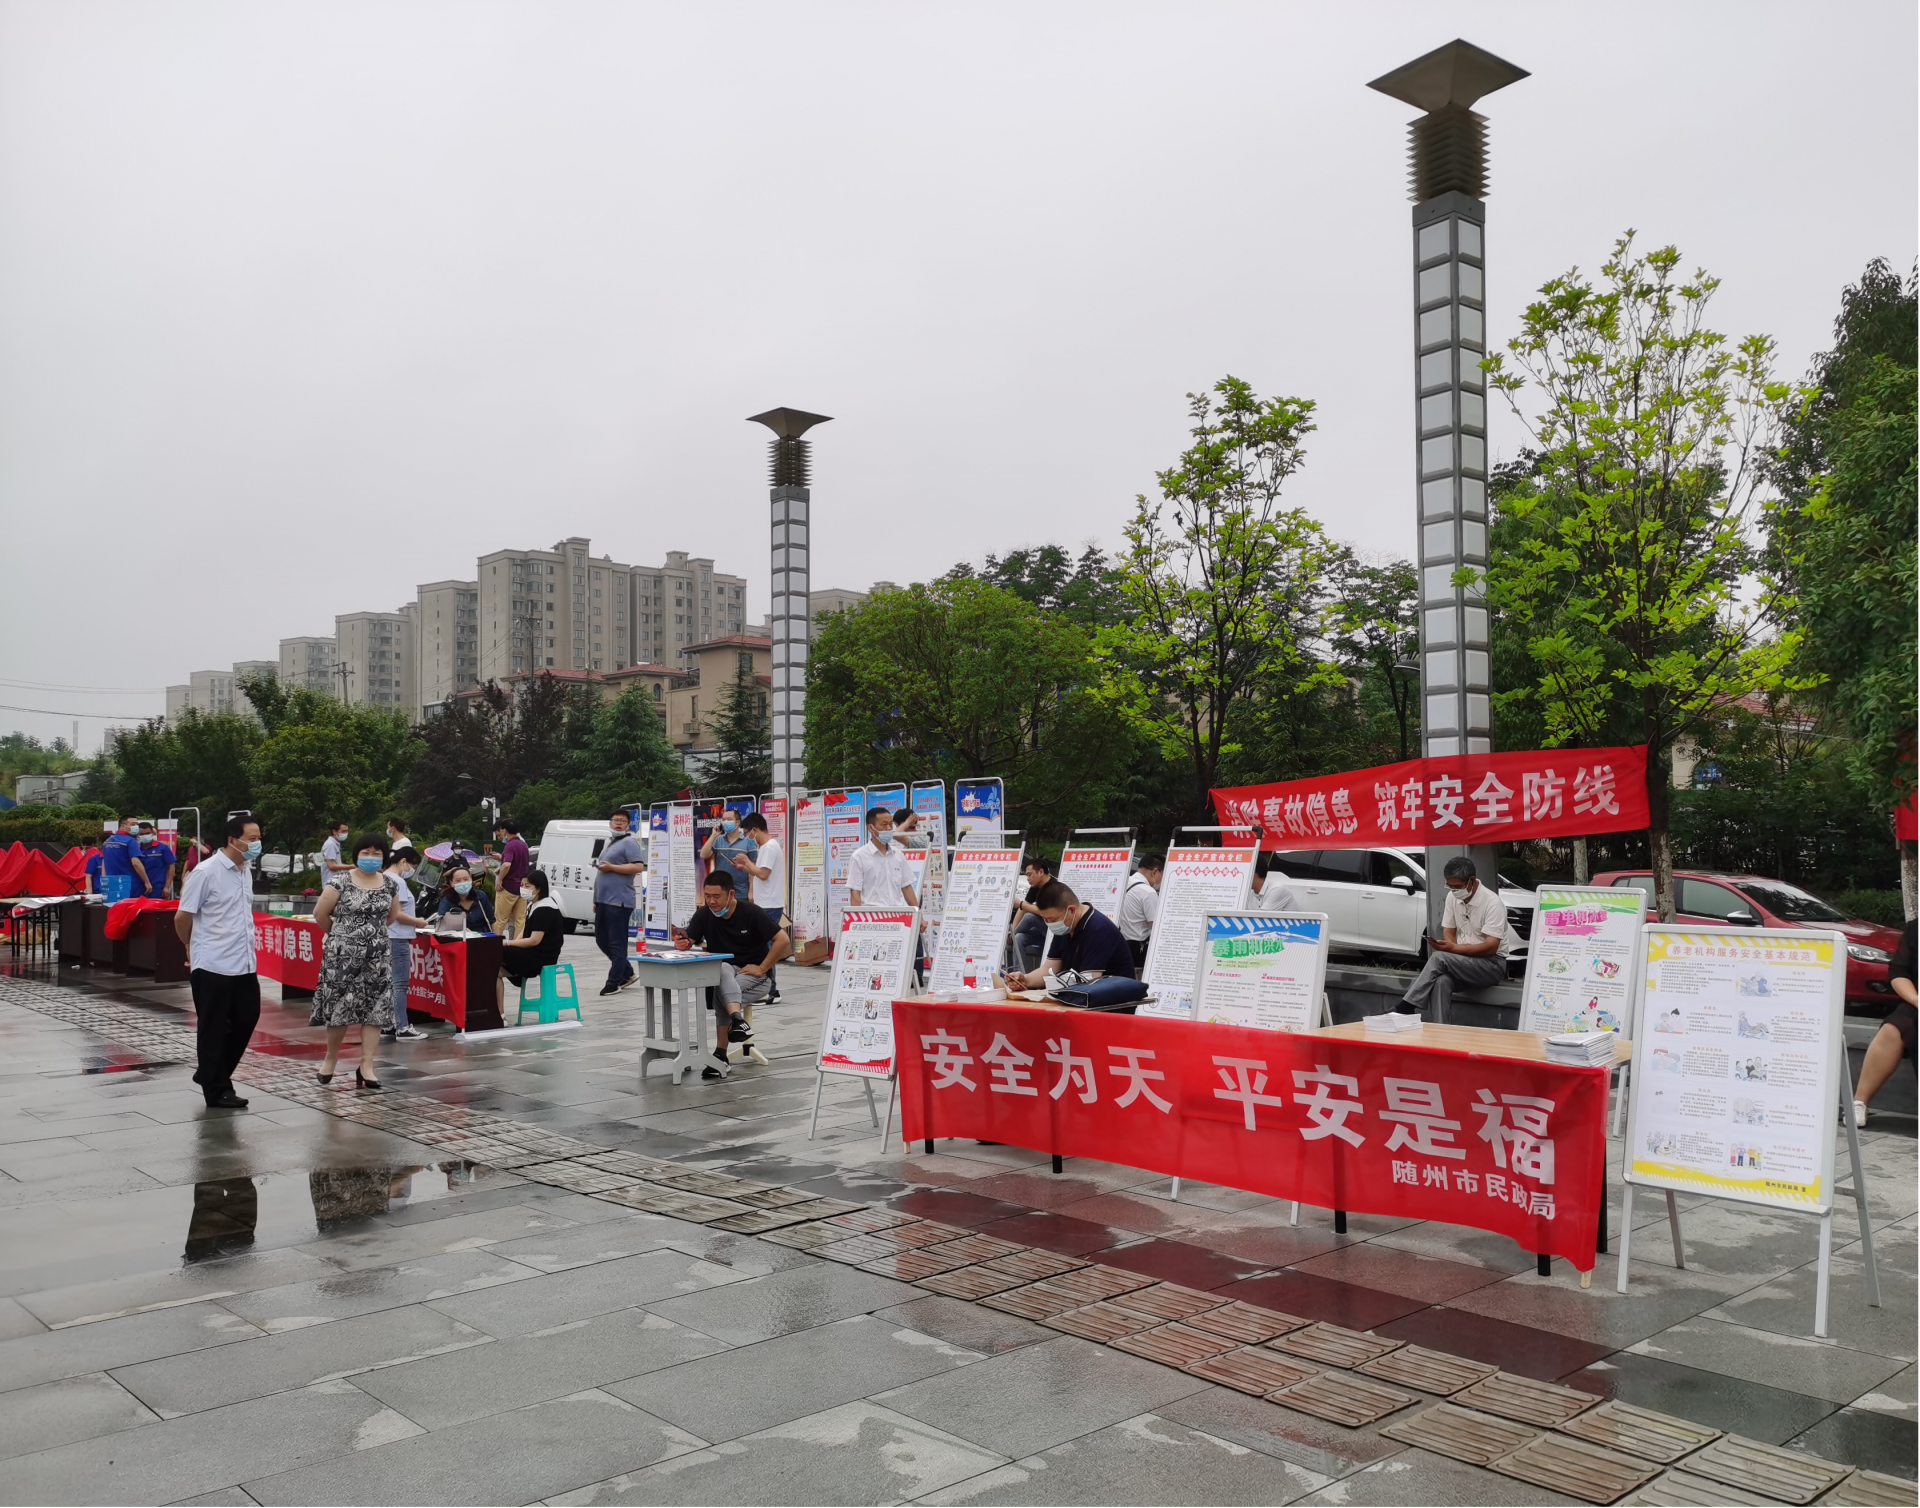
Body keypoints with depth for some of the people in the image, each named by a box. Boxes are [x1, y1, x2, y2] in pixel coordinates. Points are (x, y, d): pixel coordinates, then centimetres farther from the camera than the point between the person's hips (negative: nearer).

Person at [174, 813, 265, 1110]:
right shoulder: (206, 872, -14)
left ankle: (211, 1075, 28)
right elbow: (182, 917, -9)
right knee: (213, 1029, 3)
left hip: (244, 964, 7)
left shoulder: (246, 869, 9)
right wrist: (193, 948, 6)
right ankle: (217, 1090, 13)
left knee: (246, 1019, 11)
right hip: (213, 965, -7)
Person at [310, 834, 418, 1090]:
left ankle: (366, 1066, 4)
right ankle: (330, 1058, 24)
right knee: (339, 1008, 1)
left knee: (374, 1010, -1)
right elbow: (320, 914, 0)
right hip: (343, 954, -3)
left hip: (378, 956, 3)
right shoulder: (340, 882, -7)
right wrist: (340, 934, 10)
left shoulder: (391, 885, 5)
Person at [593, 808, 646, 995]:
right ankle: (627, 973, 24)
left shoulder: (629, 842, -6)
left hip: (618, 901, -10)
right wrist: (597, 900, 25)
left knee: (617, 943, -5)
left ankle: (614, 982, -2)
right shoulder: (609, 843, 22)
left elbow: (638, 866, -19)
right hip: (603, 900, 10)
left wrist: (611, 867, -19)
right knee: (601, 940, 14)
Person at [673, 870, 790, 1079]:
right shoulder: (704, 914, 0)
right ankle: (738, 1020, -54)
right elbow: (687, 942, -5)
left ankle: (721, 1056, -26)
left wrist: (761, 968, -15)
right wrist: (682, 943, -29)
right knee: (723, 969, -35)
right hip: (721, 973, 3)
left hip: (753, 975, -3)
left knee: (721, 996, -32)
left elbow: (783, 940, -14)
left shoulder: (751, 913, -11)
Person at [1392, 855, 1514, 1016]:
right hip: (1460, 961, 6)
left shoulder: (1493, 903, -17)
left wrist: (1454, 949, -30)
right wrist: (1451, 948, -14)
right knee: (1441, 982, -29)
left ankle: (1405, 1008, -27)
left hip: (1491, 964, -6)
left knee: (1439, 957, -29)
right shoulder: (1452, 897, 3)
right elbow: (1448, 932, 9)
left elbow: (1491, 948, -22)